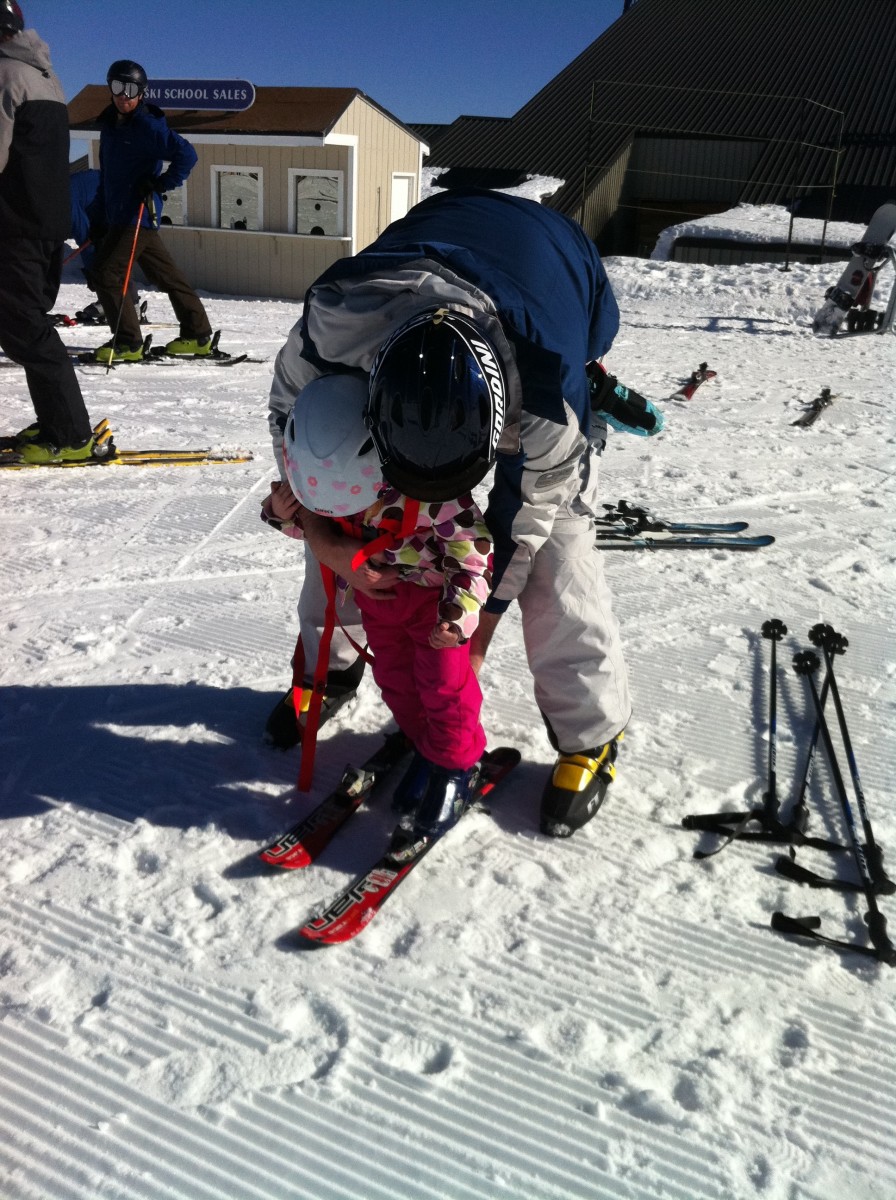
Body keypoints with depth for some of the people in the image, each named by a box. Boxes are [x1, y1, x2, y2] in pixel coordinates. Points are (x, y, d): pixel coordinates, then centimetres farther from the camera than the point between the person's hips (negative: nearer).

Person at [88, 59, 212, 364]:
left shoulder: (148, 125, -10)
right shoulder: (110, 124, 16)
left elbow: (186, 155, -17)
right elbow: (106, 176, 20)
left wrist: (161, 183, -19)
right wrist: (100, 220, 19)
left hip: (138, 215, -9)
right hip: (118, 217, 9)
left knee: (105, 273, -10)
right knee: (166, 274, 11)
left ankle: (127, 343, -5)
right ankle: (197, 335, 18)